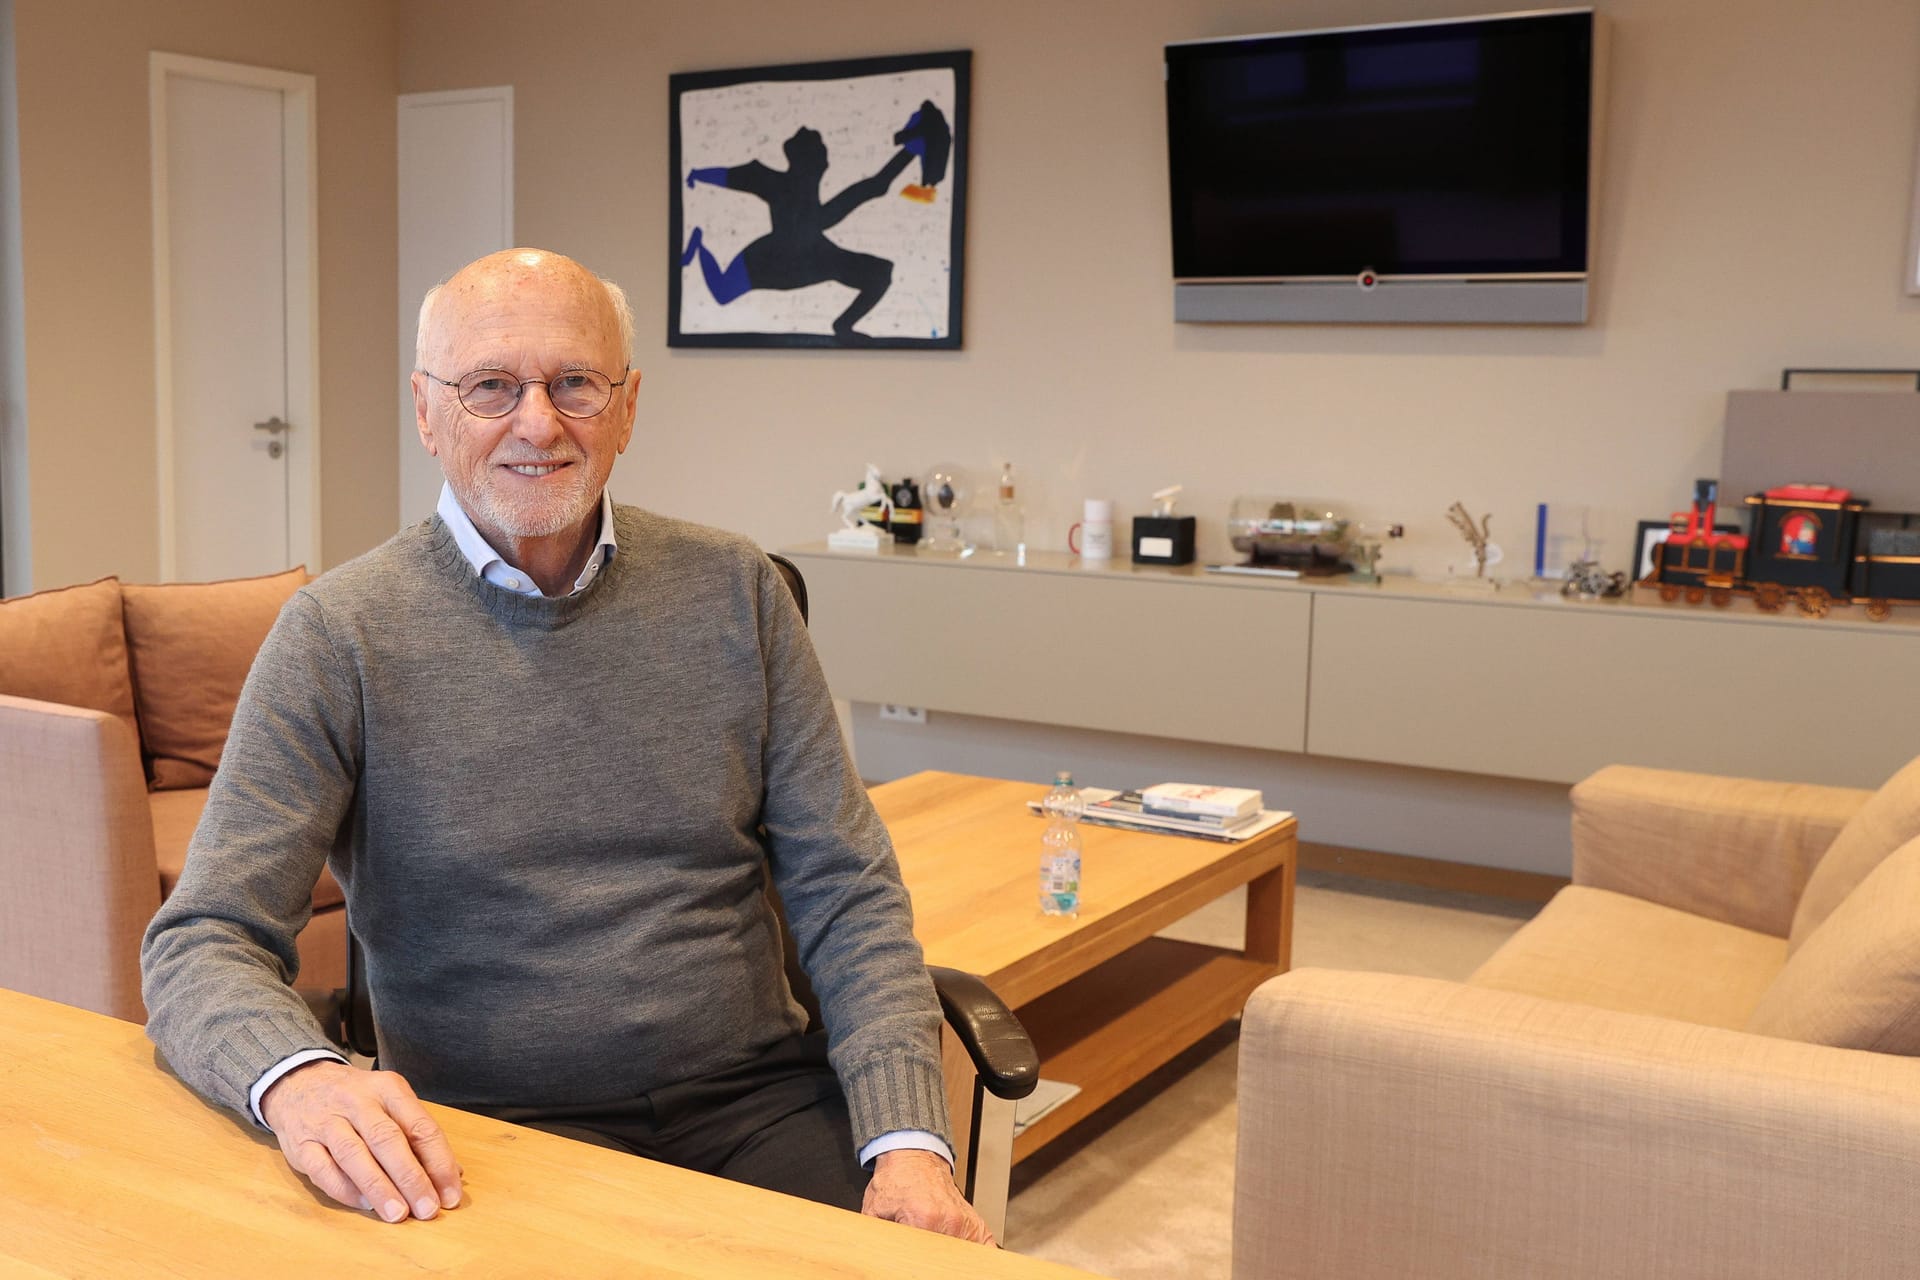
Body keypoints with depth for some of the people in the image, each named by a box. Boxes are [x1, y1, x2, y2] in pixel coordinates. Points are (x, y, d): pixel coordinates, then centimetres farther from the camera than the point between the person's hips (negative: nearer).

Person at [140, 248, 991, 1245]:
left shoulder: (734, 593, 5)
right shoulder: (339, 636, -3)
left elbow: (845, 892, 3)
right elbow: (202, 944, -5)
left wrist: (908, 1140, -11)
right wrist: (297, 1078, -28)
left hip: (757, 1101, 3)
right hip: (496, 1135, -2)